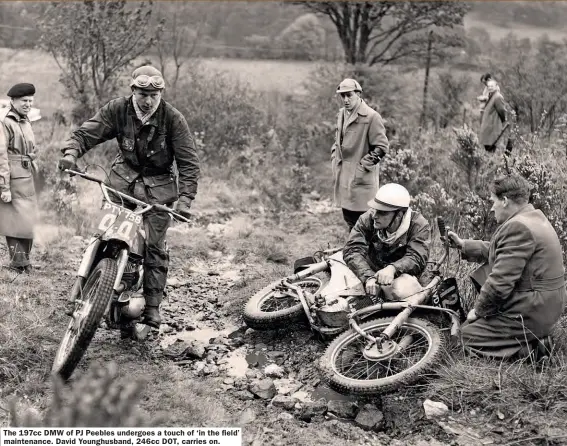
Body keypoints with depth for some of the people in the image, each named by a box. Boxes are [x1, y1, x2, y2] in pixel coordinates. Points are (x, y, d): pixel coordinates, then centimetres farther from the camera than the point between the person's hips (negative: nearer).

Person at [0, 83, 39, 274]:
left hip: (28, 180, 8)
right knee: (16, 222, -6)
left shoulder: (27, 123, 16)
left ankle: (24, 262, 21)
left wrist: (34, 175, 19)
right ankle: (20, 265, -2)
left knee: (27, 221, 12)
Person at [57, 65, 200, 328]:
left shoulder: (173, 118, -12)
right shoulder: (117, 109, -6)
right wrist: (71, 151, -30)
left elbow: (189, 161, -11)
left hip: (158, 186, -2)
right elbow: (87, 132, -7)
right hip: (124, 177, 2)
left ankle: (152, 306, 3)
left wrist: (185, 198, -22)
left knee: (154, 247, -6)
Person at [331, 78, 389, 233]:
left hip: (361, 178, -8)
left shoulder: (371, 117, -14)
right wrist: (334, 159, 14)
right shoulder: (341, 114, 10)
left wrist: (363, 165, -15)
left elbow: (381, 147, -14)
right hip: (343, 176, 8)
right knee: (349, 218, 17)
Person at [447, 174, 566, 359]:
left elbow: (500, 281, -24)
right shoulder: (533, 217, 9)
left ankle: (527, 348, -3)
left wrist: (479, 310, -10)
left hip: (529, 313, -10)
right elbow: (494, 250, 19)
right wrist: (463, 245, 17)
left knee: (468, 335, 0)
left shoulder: (518, 227, -23)